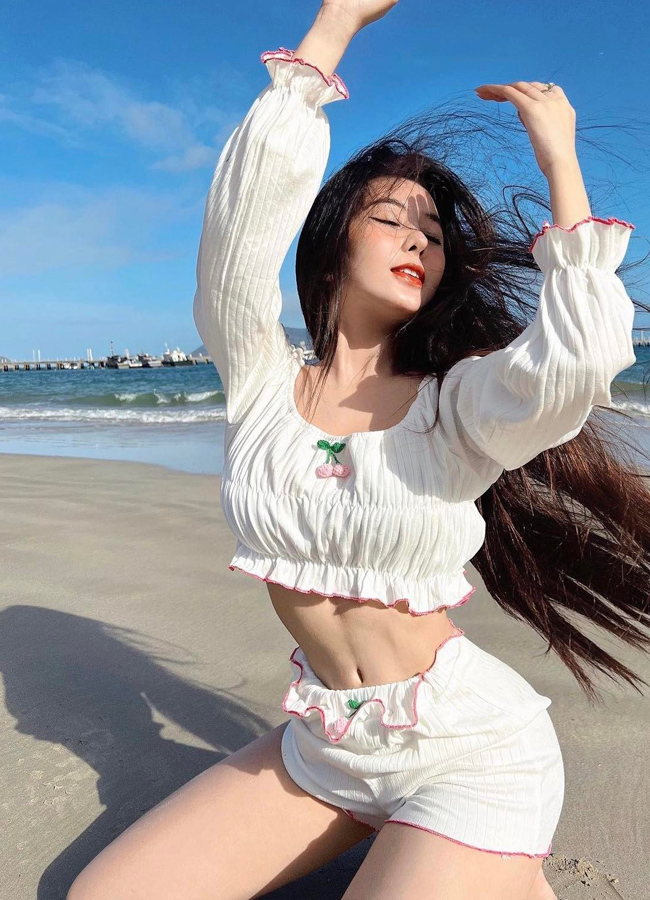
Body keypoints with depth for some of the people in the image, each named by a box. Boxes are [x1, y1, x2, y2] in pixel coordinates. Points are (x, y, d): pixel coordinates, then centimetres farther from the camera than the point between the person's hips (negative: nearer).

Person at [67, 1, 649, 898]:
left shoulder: (459, 405, -8)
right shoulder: (260, 381, -4)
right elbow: (247, 204, -17)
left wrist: (559, 158, -17)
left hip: (468, 750, -2)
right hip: (321, 748, 3)